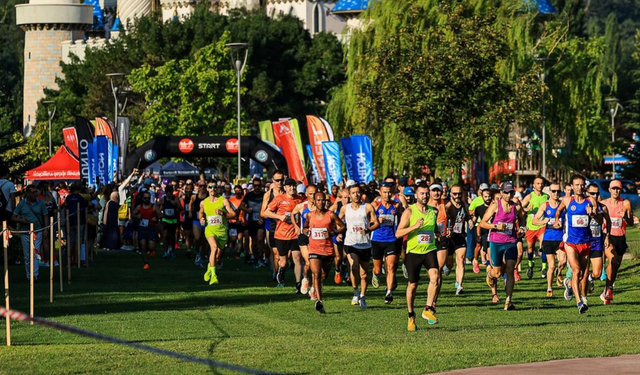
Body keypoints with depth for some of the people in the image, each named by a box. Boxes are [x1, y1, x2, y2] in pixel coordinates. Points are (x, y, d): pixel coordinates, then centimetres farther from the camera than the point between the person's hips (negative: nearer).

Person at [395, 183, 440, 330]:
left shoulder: (433, 211, 8)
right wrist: (415, 226, -21)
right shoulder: (409, 211, -4)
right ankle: (411, 316, 23)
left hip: (430, 250, 2)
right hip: (413, 252, -2)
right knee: (412, 285, 6)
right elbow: (398, 233, -10)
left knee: (435, 276, -23)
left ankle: (428, 309, -15)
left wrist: (437, 233, 5)